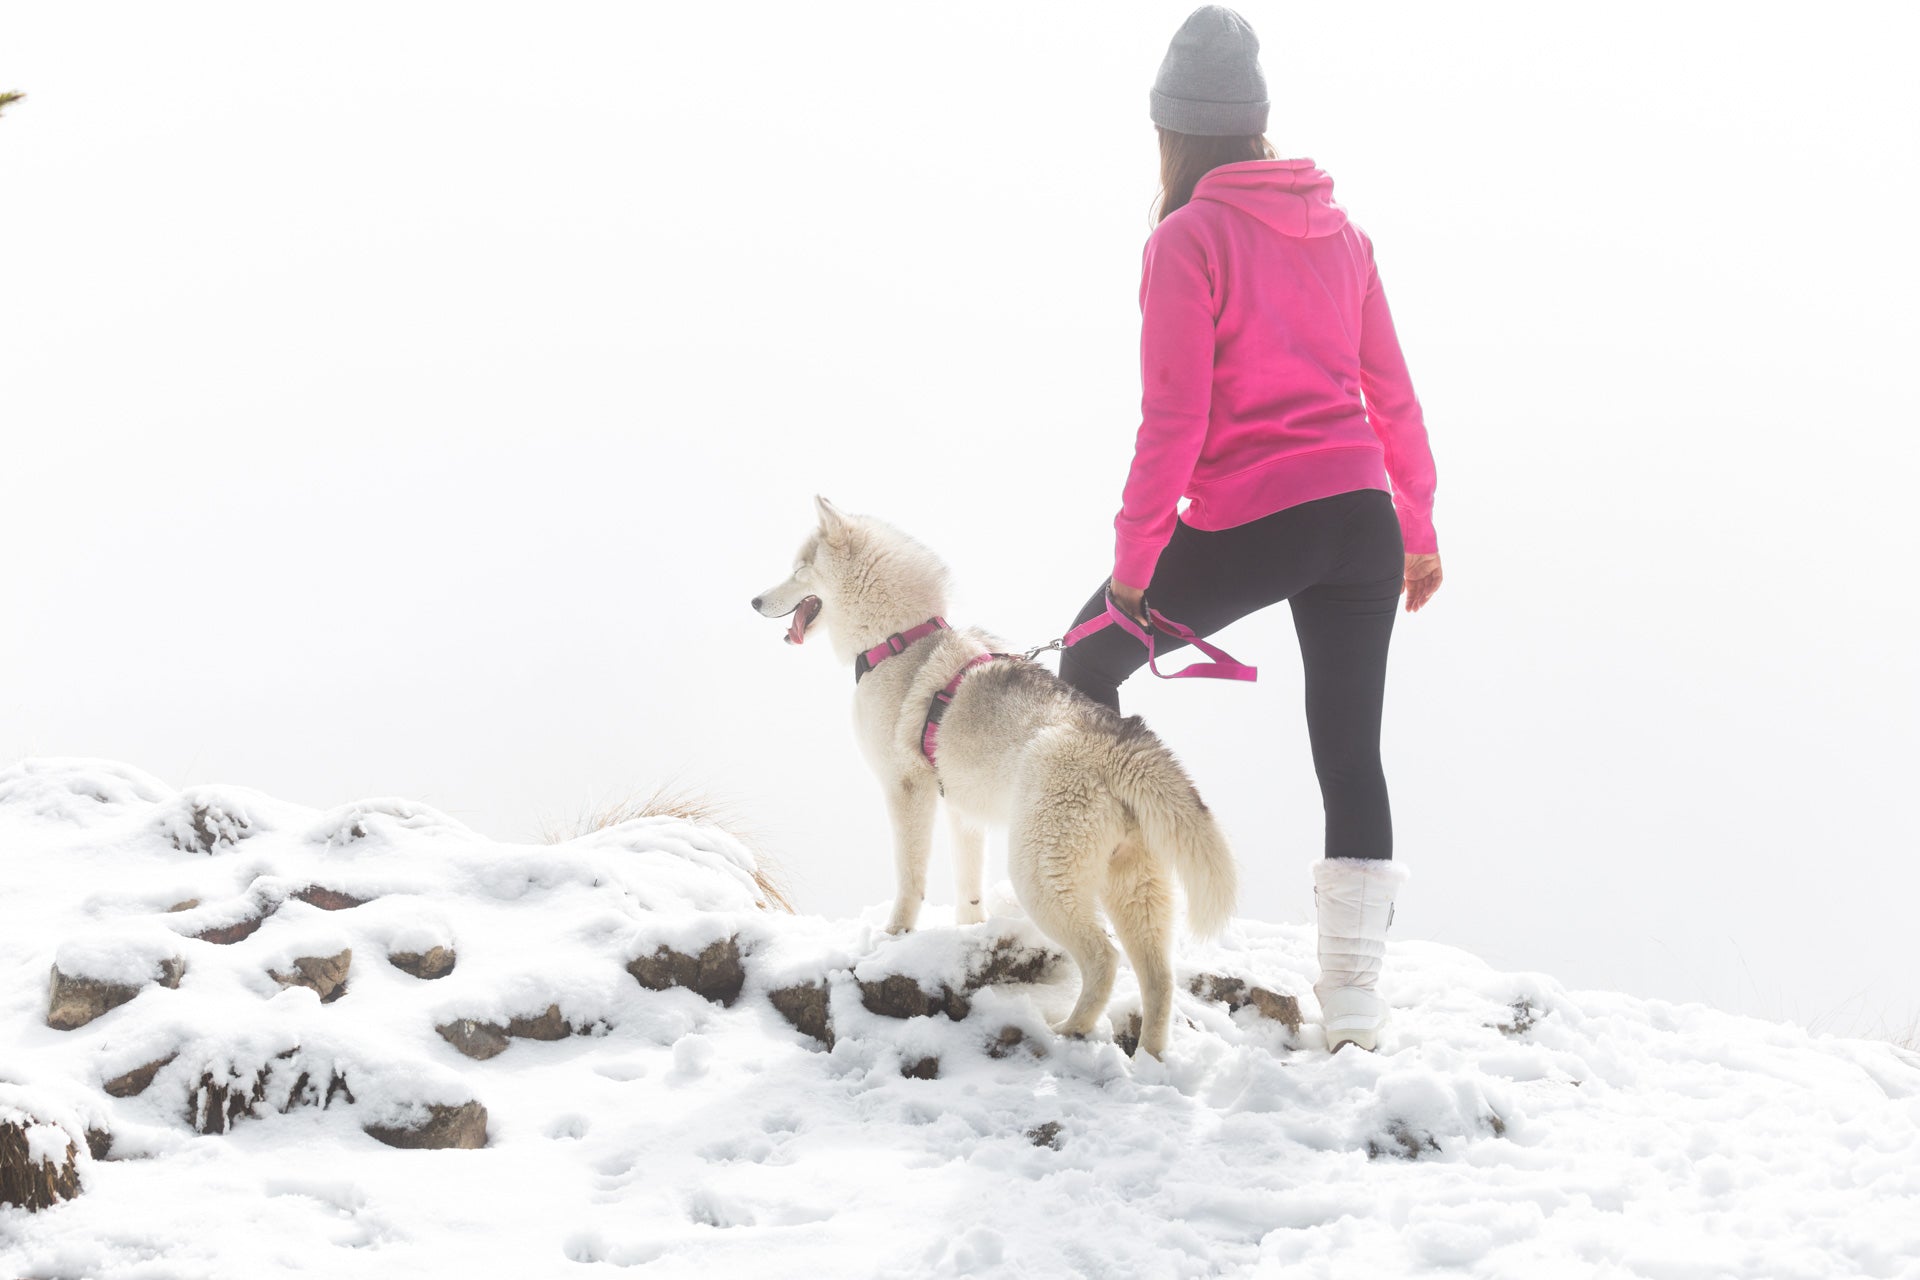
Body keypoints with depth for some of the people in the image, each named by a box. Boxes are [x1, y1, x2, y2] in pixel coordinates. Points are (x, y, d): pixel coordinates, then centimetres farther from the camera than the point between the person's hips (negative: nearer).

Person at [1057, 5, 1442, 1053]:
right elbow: (1391, 393, 14)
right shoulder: (1337, 231, 11)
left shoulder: (1188, 239, -7)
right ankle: (1353, 994, 7)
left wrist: (1132, 559, -6)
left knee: (1090, 662, 18)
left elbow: (1174, 418, -11)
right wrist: (1417, 527, 22)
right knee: (1351, 751, 9)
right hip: (1362, 518, 5)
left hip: (1247, 527, -5)